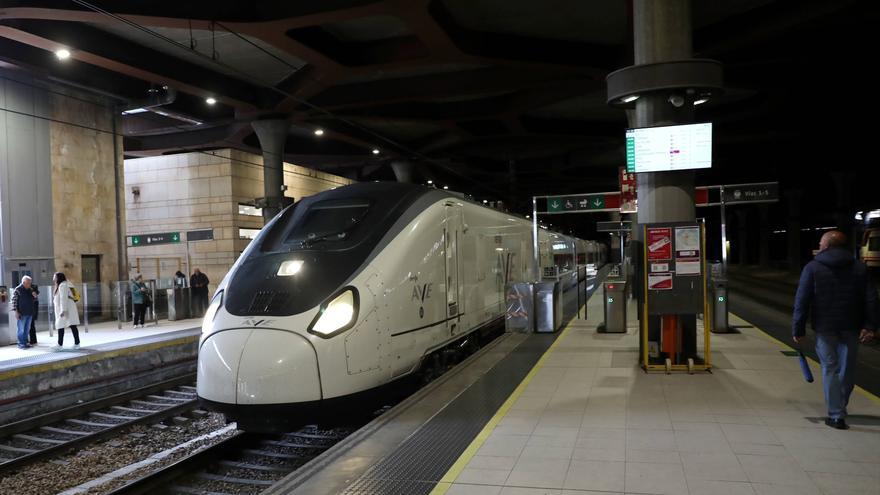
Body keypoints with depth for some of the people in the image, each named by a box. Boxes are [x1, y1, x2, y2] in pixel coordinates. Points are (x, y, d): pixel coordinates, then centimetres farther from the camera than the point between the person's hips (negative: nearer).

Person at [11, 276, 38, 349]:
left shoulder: (30, 290, 11)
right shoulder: (17, 290, -8)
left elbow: (33, 300, 21)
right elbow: (14, 301, -11)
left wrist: (35, 296, -3)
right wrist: (16, 312, -16)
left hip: (29, 313, 7)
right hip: (21, 314, -7)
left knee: (27, 329, 11)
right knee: (21, 329, -2)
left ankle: (25, 342, 19)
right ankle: (21, 344, 3)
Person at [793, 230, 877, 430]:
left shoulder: (813, 268, -6)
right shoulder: (859, 267, 5)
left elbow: (802, 301, -9)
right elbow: (871, 299, -1)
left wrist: (798, 329, -6)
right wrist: (870, 325, -3)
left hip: (825, 327, -3)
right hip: (852, 326, 3)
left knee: (830, 369, 2)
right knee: (847, 366, 17)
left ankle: (837, 415, 0)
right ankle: (840, 406, 32)